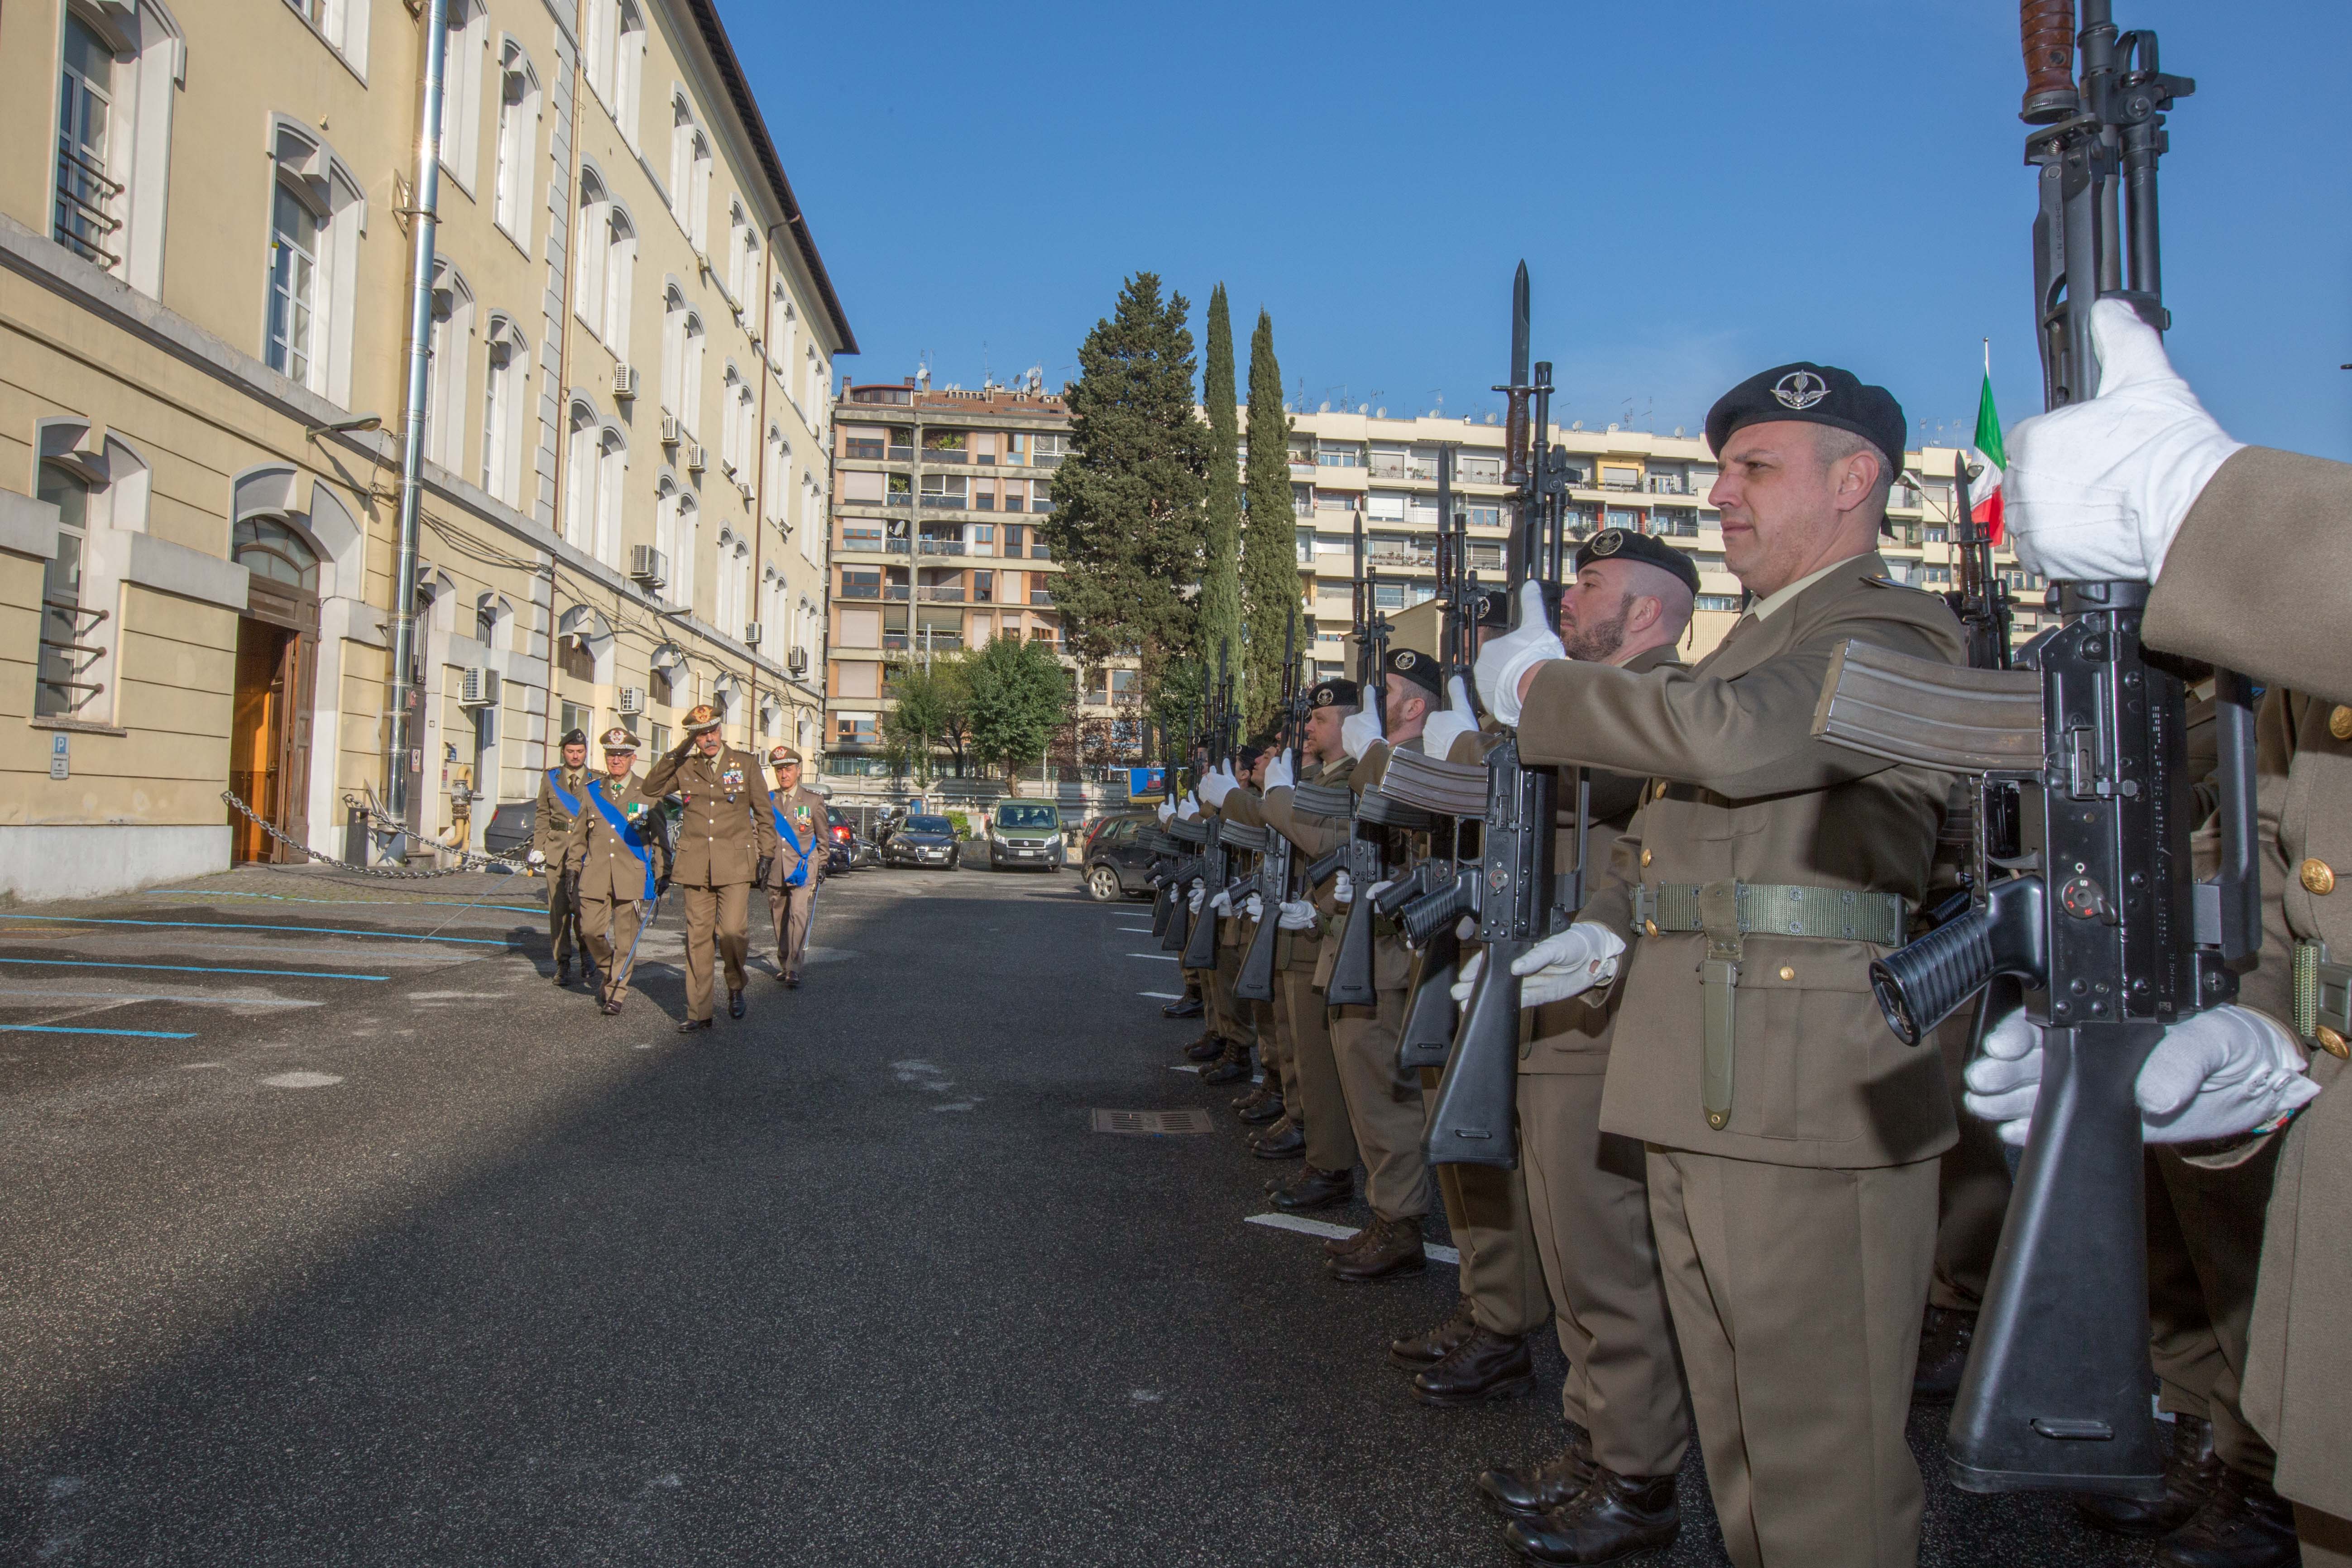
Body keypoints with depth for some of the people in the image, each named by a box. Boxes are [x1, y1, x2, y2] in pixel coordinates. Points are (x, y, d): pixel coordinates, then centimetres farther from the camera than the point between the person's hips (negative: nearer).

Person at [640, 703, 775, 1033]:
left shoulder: (746, 763, 6)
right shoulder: (684, 767, 9)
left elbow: (765, 812, 9)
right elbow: (651, 788, -1)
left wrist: (765, 854, 4)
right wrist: (676, 755, -9)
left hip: (735, 862, -2)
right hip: (696, 864, 2)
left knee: (733, 931, -12)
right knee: (698, 938, 4)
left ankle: (736, 987, 17)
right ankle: (699, 1012, 11)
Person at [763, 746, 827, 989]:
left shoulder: (814, 800, 4)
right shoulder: (768, 800, 10)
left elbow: (822, 838, 10)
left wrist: (822, 866, 7)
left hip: (803, 870, -3)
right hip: (776, 871, 3)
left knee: (798, 915, -17)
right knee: (780, 921, 9)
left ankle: (793, 971, -20)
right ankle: (784, 965, 24)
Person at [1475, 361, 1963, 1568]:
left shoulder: (1893, 633, -9)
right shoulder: (1751, 645, 22)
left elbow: (1730, 737, -28)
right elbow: (1662, 821, 28)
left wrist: (1540, 685, -14)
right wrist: (1603, 925, 8)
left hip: (1809, 1096, -9)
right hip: (1705, 1097, 9)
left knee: (1822, 1450, -1)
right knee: (1737, 1435, 19)